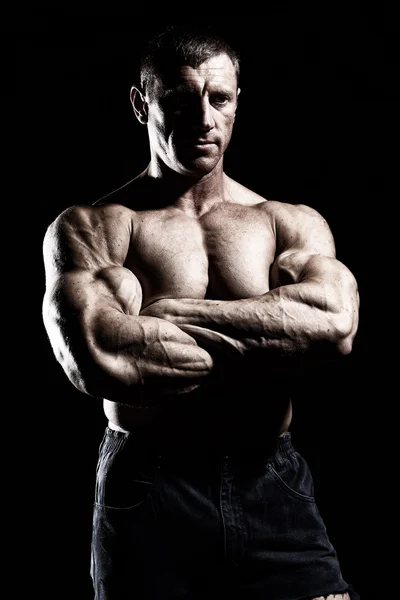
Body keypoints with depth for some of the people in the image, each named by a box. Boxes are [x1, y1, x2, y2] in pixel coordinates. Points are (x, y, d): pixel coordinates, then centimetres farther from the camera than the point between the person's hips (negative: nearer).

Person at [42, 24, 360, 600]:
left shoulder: (293, 223, 9)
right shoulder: (87, 227, 0)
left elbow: (335, 322, -11)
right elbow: (97, 360, -18)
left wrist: (169, 312, -12)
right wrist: (273, 341, -9)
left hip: (273, 489, 2)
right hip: (146, 493, -1)